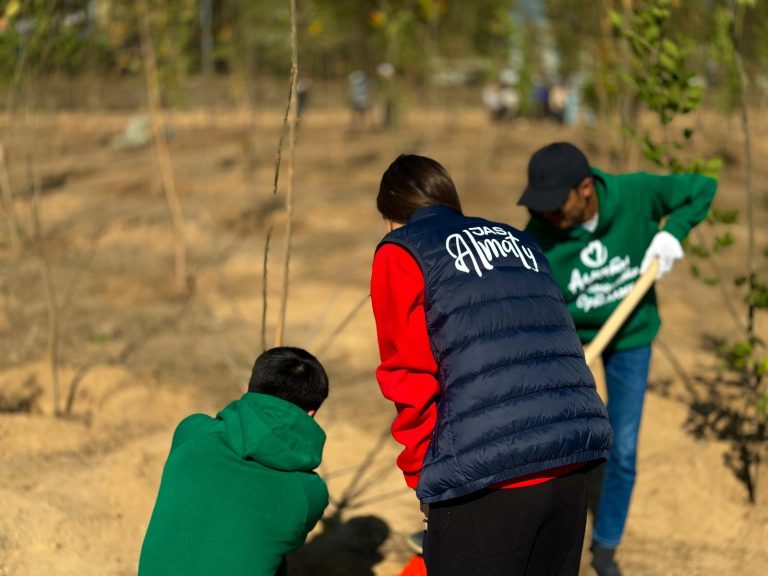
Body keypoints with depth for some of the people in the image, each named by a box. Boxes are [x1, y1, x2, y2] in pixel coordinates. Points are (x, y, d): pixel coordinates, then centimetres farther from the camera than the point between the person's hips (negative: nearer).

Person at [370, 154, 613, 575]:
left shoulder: (401, 253, 5)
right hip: (571, 462, 6)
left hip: (483, 483, -6)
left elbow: (410, 377, -3)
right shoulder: (518, 240, 22)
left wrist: (420, 475, 8)